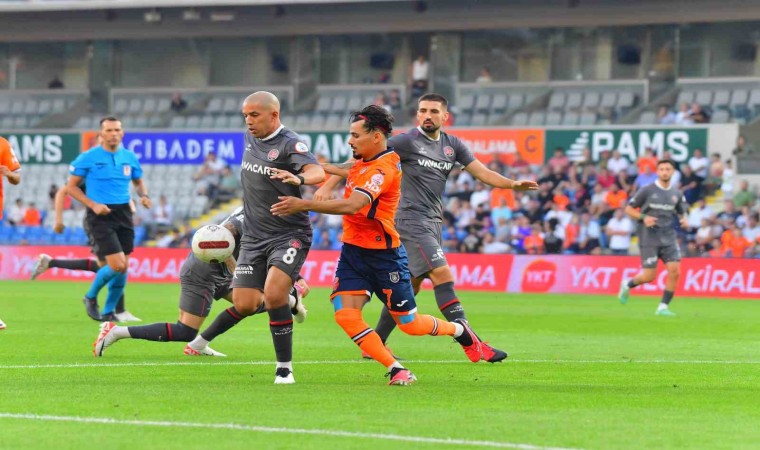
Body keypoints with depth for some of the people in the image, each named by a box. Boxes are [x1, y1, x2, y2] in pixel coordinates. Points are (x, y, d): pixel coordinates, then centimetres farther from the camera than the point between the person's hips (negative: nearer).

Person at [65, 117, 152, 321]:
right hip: (100, 217, -5)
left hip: (123, 214, 5)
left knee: (123, 268, 3)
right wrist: (93, 204, -14)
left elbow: (138, 181, 23)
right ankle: (91, 297, 11)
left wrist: (144, 195, 0)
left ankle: (108, 311, 19)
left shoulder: (130, 158, 7)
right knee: (117, 265, -15)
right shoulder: (88, 158, -6)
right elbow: (71, 187, -2)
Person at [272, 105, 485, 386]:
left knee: (409, 324, 4)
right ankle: (397, 371, -7)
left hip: (383, 256, -8)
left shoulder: (384, 169, -22)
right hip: (353, 251, 8)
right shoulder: (364, 162, 7)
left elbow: (352, 205, -36)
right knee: (346, 315, -13)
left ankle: (458, 330, 34)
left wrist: (304, 205, -38)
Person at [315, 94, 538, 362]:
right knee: (443, 275, -17)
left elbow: (482, 173, 7)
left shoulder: (452, 145, 10)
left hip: (433, 222, 7)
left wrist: (513, 184, -10)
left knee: (409, 287, 10)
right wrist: (329, 185, -15)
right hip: (412, 219, -7)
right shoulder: (408, 141, -8)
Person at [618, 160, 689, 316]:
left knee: (674, 272, -12)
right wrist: (643, 218, -16)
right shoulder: (647, 190, -4)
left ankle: (663, 307, -1)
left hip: (669, 238, 4)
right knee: (649, 277, -6)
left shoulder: (677, 194, 8)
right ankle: (627, 285, 26)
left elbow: (682, 212, 21)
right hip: (649, 239, -4)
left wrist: (684, 220, -3)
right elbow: (629, 209, 1)